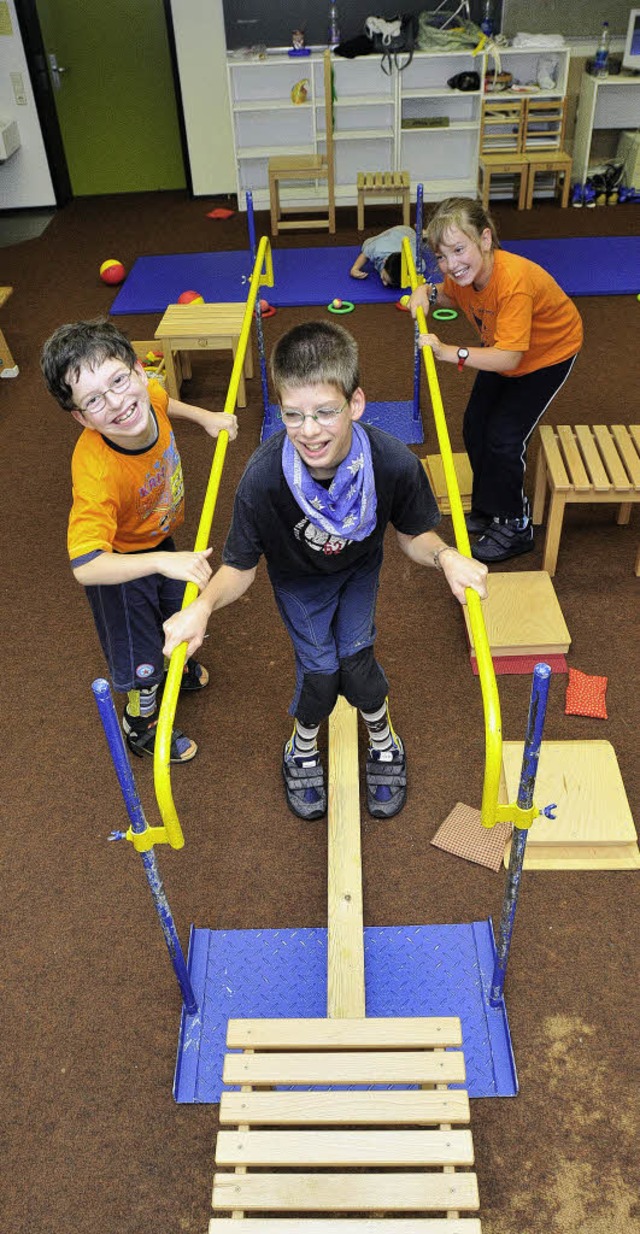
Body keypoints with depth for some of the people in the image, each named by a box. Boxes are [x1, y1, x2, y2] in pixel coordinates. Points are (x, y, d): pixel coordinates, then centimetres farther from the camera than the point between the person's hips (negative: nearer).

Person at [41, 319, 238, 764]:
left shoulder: (148, 393, -25)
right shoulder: (98, 473, -45)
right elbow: (86, 567, -49)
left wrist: (205, 416, -6)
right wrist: (163, 561, -57)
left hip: (159, 541, 7)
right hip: (120, 562, -6)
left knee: (176, 614, 31)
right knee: (139, 654, 15)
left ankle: (173, 665, 65)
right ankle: (141, 724, 45)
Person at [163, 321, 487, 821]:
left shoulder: (394, 462, -36)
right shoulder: (264, 477, -39)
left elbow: (414, 536, -17)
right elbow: (241, 568, -25)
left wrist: (445, 555, -38)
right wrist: (204, 605, -44)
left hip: (359, 571, 1)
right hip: (298, 580, -1)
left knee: (355, 659, -5)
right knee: (319, 668, -5)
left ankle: (385, 741, 30)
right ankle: (302, 748, 31)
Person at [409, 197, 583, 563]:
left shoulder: (515, 281, -41)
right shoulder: (463, 271, -19)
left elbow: (509, 357, -45)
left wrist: (450, 352, -54)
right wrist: (428, 293, -17)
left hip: (549, 352, -7)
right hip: (503, 350, 7)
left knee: (504, 437, -13)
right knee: (475, 427, 6)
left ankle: (516, 527, 7)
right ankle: (487, 508, 29)